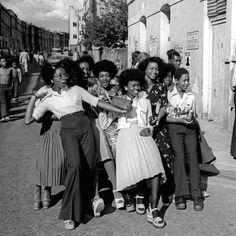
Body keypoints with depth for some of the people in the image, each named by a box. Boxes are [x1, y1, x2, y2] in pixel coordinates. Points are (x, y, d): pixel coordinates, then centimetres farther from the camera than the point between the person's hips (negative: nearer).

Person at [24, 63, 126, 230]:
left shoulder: (76, 89, 18)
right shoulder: (48, 99, 14)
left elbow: (97, 102, 16)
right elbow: (28, 120, 10)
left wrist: (121, 110, 11)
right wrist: (34, 97, 8)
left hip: (85, 125, 3)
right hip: (68, 130, -3)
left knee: (90, 166, -9)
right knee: (75, 164, -25)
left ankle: (84, 205, 10)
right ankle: (69, 214, -16)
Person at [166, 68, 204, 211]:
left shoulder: (191, 97, 13)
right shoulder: (169, 96, 1)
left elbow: (194, 117, 17)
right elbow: (165, 117, -2)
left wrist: (190, 118, -6)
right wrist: (181, 120, -13)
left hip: (190, 129, 3)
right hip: (174, 128, -3)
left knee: (193, 157, -9)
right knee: (179, 156, -17)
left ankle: (197, 196, -7)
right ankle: (180, 196, -12)